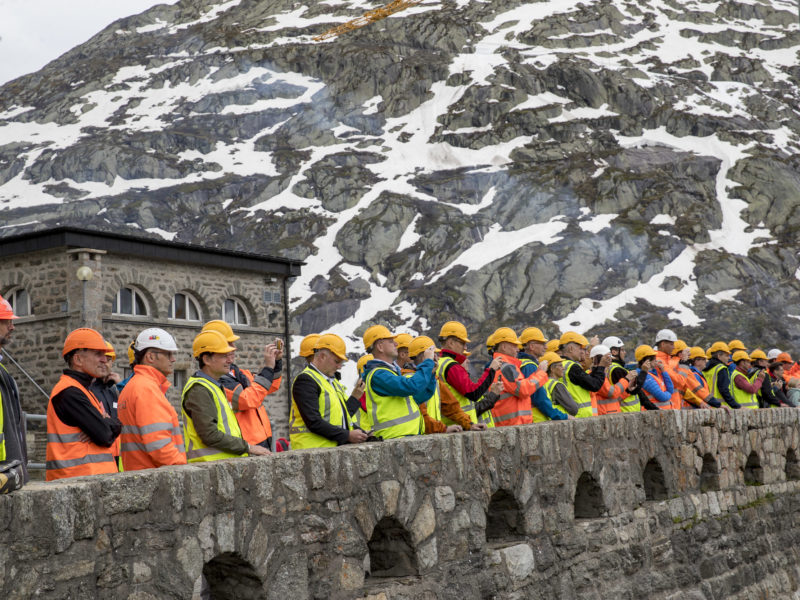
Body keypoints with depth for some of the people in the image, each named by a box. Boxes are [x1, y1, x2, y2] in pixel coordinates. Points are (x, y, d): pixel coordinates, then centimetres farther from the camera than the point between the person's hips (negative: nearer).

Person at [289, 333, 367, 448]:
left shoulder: (332, 380, 22)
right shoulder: (306, 380, -7)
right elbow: (313, 423, -16)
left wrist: (360, 432, 8)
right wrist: (348, 436, -16)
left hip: (336, 447, 8)